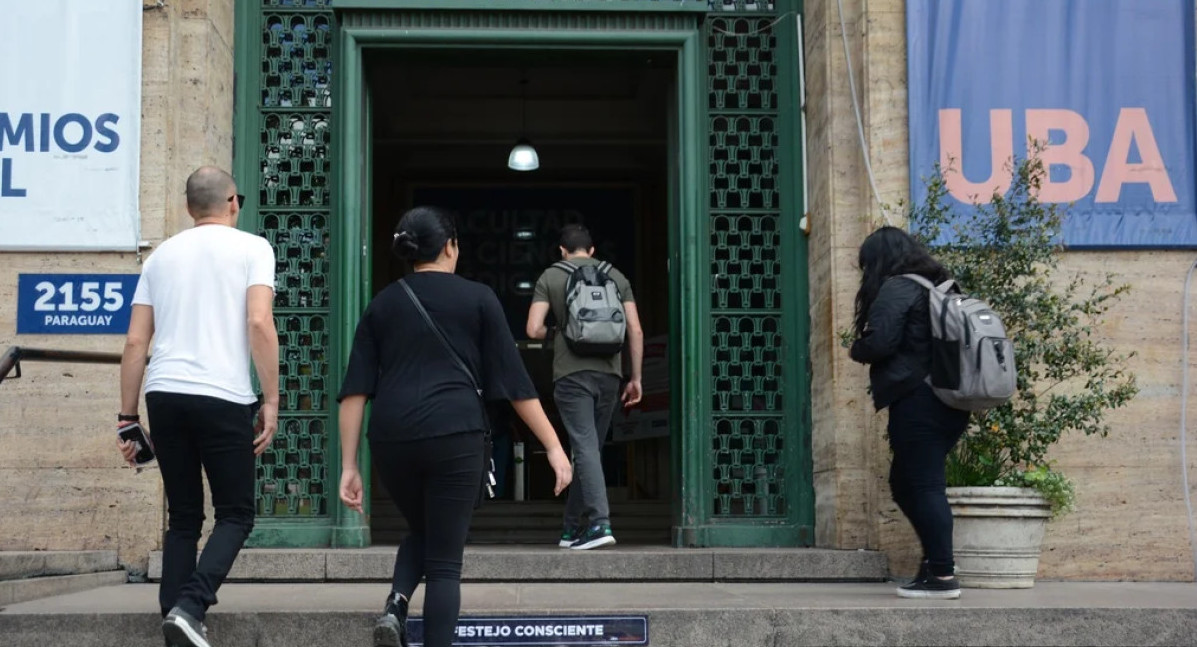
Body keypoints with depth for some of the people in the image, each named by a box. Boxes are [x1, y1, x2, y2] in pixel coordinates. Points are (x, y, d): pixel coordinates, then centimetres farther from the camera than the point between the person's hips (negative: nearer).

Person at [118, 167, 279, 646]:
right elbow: (260, 323, -9)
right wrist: (271, 399, -5)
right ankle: (190, 607, -15)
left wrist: (128, 417, 16)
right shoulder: (252, 248, 5)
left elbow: (135, 343, 13)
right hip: (223, 397, -4)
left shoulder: (161, 256, 18)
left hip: (164, 394, 5)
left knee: (183, 518, 13)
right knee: (235, 514, 6)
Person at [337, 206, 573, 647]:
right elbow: (514, 379, 3)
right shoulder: (477, 298, 6)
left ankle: (395, 605, 0)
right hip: (454, 436, -3)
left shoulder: (382, 304, 13)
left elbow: (355, 391, 6)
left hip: (391, 438, 3)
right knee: (445, 560, 5)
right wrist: (553, 446, 6)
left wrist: (348, 466, 6)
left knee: (422, 532, 26)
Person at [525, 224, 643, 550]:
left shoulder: (551, 276, 5)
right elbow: (636, 331, 6)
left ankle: (600, 523, -22)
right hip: (609, 372, 3)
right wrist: (636, 378, 12)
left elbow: (533, 329, -3)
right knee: (591, 448, 12)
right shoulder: (616, 276, 12)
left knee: (585, 448, -8)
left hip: (571, 373, -3)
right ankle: (571, 527, 20)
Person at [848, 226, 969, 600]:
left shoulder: (896, 288, -8)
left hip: (917, 403, -9)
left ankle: (942, 575, -7)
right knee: (905, 483, 17)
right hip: (950, 401, 9)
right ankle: (937, 558, 15)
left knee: (923, 486, -6)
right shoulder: (937, 286, 18)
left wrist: (857, 350, 4)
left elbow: (880, 342, -18)